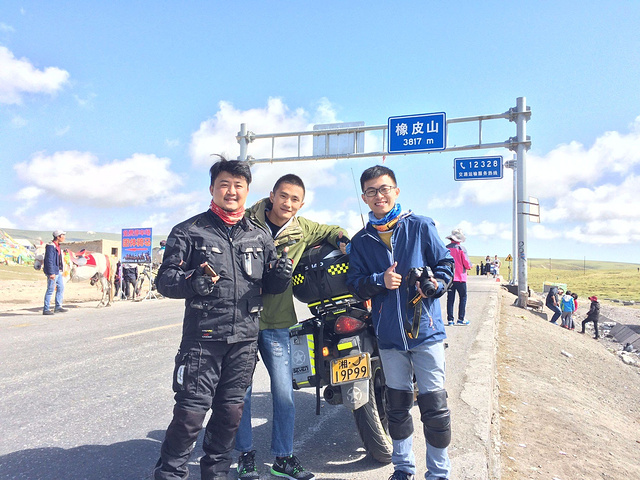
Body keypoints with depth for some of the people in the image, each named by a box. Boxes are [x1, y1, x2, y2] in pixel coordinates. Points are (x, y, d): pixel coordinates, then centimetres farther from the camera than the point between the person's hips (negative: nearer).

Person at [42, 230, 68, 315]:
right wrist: (51, 273, -23)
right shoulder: (50, 246, -17)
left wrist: (60, 270, 22)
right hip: (52, 272, -10)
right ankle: (46, 309, 5)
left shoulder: (57, 246, 13)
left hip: (58, 271, 10)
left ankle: (58, 307, 21)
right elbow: (49, 260, -21)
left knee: (61, 288, 14)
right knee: (50, 290, -3)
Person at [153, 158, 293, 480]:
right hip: (203, 336, -3)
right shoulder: (190, 231, 1)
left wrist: (281, 275, -7)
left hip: (245, 338, 4)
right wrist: (192, 281, -25)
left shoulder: (259, 236, 12)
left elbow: (270, 285, 16)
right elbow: (164, 280, -4)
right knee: (190, 411, -3)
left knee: (230, 411, 13)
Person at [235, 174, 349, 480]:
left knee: (284, 392, 5)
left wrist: (341, 240, 1)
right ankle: (245, 455, 26)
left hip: (277, 323, 2)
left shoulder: (302, 229, 3)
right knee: (241, 391, 6)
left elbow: (329, 231, 22)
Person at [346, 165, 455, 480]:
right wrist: (380, 281, -15)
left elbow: (445, 262, 5)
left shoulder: (420, 226, 3)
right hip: (389, 334, 3)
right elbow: (354, 282, 3)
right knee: (397, 404, 14)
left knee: (434, 405, 0)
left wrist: (437, 283, -15)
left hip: (426, 328, -2)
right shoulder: (360, 241, 9)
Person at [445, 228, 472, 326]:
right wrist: (469, 266, 11)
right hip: (460, 277, -4)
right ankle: (461, 319, 5)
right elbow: (467, 263, -11)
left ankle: (450, 319, 7)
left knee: (450, 298, 7)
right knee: (463, 297, 7)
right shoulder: (461, 248, -10)